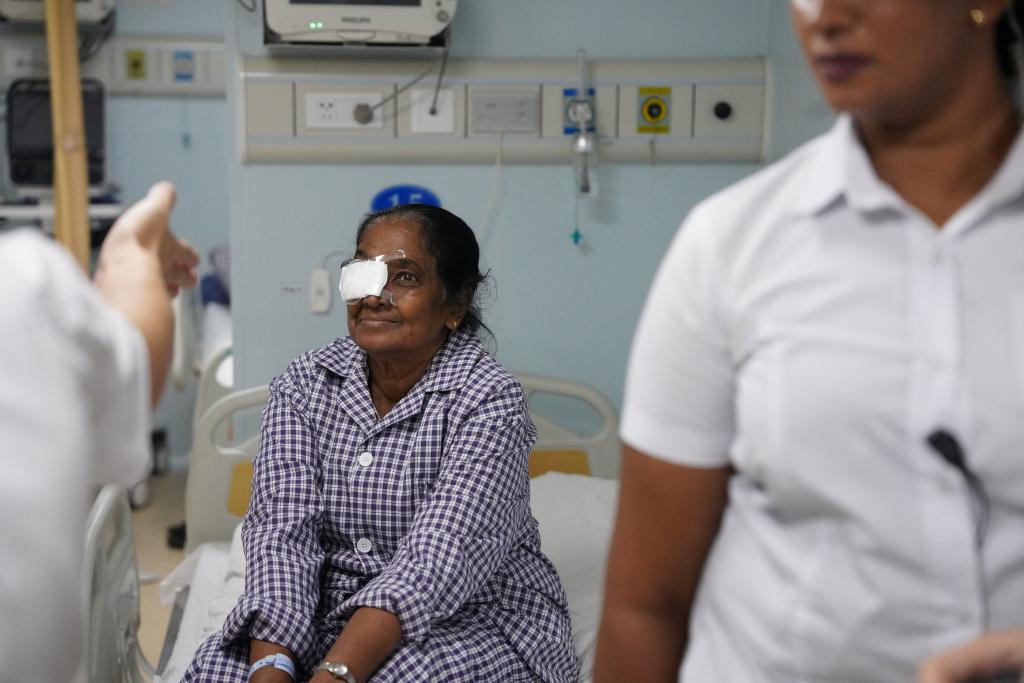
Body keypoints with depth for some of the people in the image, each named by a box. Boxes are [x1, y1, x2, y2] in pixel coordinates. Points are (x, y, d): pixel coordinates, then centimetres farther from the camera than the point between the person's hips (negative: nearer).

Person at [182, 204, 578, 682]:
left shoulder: (489, 401, -14)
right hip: (332, 610, 3)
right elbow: (283, 533, -12)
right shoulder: (303, 386, 0)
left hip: (477, 616, -2)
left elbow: (436, 561, -26)